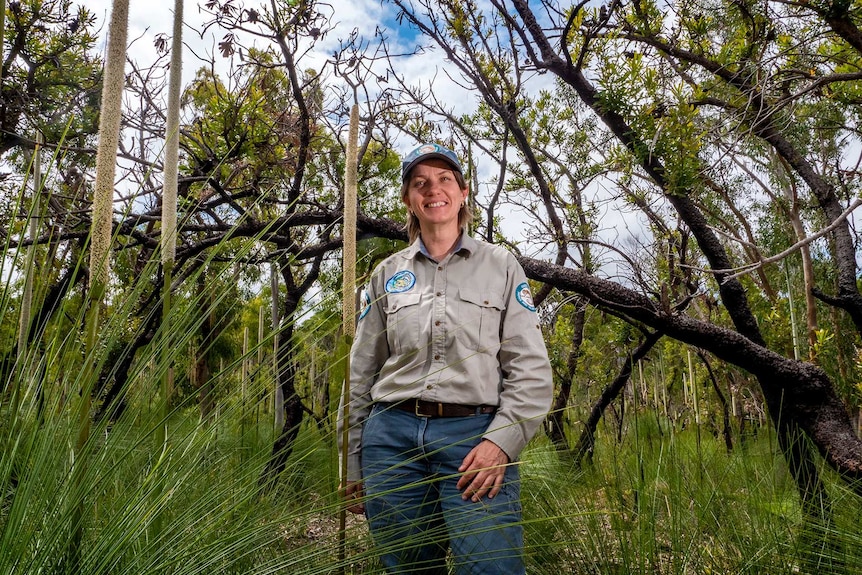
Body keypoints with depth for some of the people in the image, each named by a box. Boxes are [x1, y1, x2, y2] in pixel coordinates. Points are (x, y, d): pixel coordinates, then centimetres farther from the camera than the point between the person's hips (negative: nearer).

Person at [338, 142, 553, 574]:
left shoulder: (500, 265, 6)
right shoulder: (387, 274, 12)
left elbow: (530, 369, 1)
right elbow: (360, 374, 13)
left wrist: (501, 442, -14)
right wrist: (352, 466, 10)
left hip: (476, 435, -2)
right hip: (393, 436, 3)